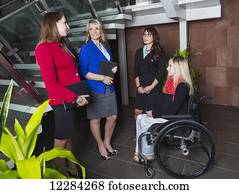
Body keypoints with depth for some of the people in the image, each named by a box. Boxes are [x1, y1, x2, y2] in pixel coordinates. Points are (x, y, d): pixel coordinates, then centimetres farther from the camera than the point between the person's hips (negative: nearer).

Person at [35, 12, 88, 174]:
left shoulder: (61, 45, 12)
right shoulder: (44, 48, -16)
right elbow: (51, 83, -21)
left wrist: (78, 95, 4)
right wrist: (75, 98, -20)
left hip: (72, 99, 8)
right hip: (62, 102, -8)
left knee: (68, 136, 20)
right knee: (61, 139, 8)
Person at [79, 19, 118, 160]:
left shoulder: (106, 46, 12)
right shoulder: (86, 49, -8)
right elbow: (83, 72, -13)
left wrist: (113, 69, 1)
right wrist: (102, 78, -17)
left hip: (109, 87, 6)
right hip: (95, 89, -6)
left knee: (113, 117, 10)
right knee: (96, 119, 6)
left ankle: (107, 142, 33)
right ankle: (100, 144, 29)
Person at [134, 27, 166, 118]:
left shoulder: (159, 52, -2)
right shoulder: (139, 52, 11)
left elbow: (161, 72, -7)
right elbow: (136, 71, 9)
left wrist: (151, 86, -12)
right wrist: (138, 86, -2)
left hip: (154, 88, -4)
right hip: (141, 88, 4)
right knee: (137, 113, 2)